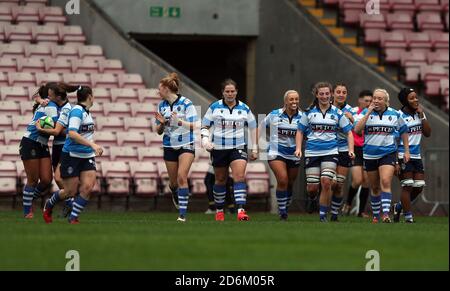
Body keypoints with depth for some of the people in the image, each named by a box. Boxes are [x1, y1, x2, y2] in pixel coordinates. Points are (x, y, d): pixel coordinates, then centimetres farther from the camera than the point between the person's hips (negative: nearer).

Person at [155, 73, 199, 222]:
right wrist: (161, 123, -10)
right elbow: (159, 131, 12)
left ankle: (182, 214, -17)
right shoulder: (162, 106, 6)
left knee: (182, 177, -19)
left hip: (186, 145, -5)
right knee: (173, 182, 8)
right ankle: (178, 200, 40)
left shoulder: (186, 103, -10)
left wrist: (179, 121, -27)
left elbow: (194, 126, -12)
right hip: (169, 146, 5)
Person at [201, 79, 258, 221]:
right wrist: (205, 139, -12)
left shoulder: (244, 108, 5)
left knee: (239, 176, -18)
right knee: (220, 180, 9)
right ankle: (219, 210, 25)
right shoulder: (214, 107, 2)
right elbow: (205, 125, 6)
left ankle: (241, 210, -26)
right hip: (218, 148, 1)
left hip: (238, 147, -1)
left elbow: (253, 128, 13)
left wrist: (254, 148, 10)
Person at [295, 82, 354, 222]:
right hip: (312, 152, 1)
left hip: (330, 152, -1)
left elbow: (348, 132, 9)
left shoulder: (337, 113, 5)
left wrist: (351, 150, -4)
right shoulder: (309, 112, 5)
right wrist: (298, 148, -1)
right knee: (312, 188, -2)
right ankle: (312, 199, 35)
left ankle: (323, 214, -5)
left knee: (326, 183, -17)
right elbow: (300, 131, 12)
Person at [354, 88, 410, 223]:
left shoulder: (395, 115, 3)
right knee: (375, 187, 10)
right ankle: (375, 215, 24)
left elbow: (403, 132, 15)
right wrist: (368, 113, -16)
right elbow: (357, 130, -15)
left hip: (388, 154, -2)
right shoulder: (365, 113, 0)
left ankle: (386, 214, -27)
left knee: (385, 182, -20)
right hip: (370, 155, 2)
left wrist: (406, 151, 11)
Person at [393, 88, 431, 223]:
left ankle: (399, 206, 26)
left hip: (416, 155, 7)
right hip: (404, 155, -7)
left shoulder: (420, 113, 10)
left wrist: (421, 115, -6)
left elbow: (427, 133, 3)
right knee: (407, 186, -7)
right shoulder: (399, 116, -10)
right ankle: (408, 217, 0)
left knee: (419, 186, 5)